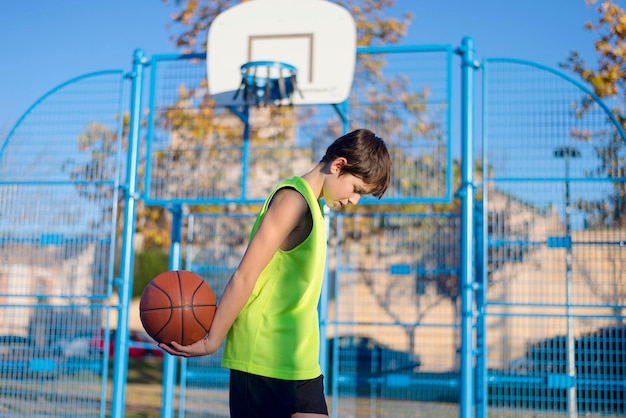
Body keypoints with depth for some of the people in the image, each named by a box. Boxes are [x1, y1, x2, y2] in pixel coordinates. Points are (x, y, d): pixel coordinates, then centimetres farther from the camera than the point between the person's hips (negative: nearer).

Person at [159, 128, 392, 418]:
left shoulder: (313, 206, 16)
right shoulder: (293, 198, -13)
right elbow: (245, 277, -15)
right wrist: (212, 341, -13)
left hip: (301, 363, 9)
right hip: (264, 361, -9)